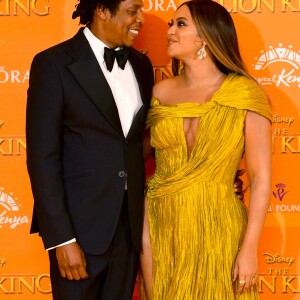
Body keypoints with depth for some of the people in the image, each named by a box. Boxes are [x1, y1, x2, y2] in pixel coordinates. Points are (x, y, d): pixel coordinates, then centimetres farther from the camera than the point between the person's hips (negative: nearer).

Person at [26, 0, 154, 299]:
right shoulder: (54, 64, -10)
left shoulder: (141, 65, 9)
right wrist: (62, 239, -17)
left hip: (130, 224, 5)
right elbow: (42, 158, -13)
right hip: (80, 225, -5)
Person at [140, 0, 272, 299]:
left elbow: (261, 177, -8)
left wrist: (249, 248, -13)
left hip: (216, 230, -3)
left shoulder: (245, 93, -8)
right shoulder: (161, 92, 3)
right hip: (160, 227, 3)